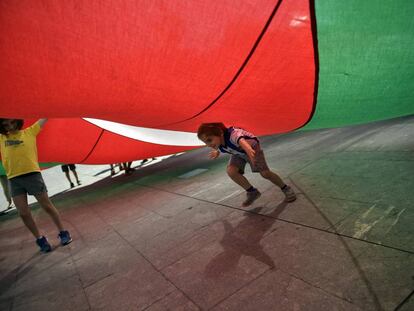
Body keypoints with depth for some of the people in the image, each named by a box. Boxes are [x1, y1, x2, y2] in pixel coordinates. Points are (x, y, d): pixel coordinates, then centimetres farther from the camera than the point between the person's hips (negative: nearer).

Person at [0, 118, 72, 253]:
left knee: (47, 206, 2)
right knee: (23, 213, 1)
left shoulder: (29, 132, 9)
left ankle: (63, 232, 13)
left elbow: (44, 118, 14)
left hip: (32, 174, -3)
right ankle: (40, 239, 15)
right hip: (14, 179, 3)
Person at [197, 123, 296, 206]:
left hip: (252, 147, -5)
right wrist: (217, 152, 26)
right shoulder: (218, 144, -23)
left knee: (265, 173, -10)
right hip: (238, 153, 5)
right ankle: (252, 192, -1)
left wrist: (249, 150, -90)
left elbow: (241, 141, -70)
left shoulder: (232, 134, -45)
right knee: (231, 170, -20)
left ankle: (286, 189, 18)